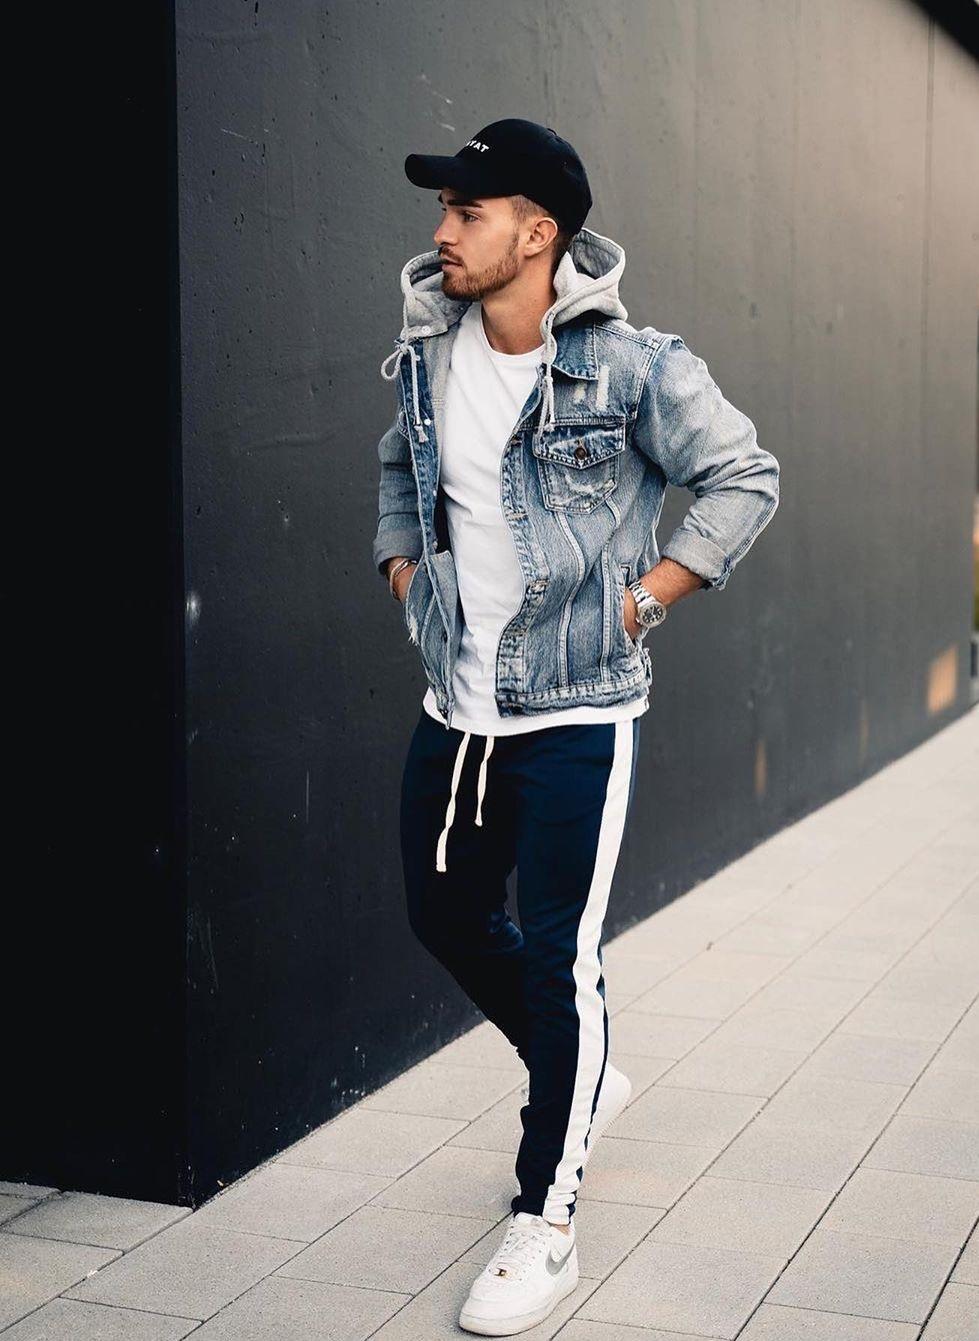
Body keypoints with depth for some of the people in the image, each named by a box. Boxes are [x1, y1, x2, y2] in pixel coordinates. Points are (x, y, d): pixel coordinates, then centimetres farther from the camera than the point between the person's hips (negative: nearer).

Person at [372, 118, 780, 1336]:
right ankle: (584, 1081, 42)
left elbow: (745, 480, -7)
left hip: (576, 712, -6)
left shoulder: (632, 366, -14)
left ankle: (544, 1225, 10)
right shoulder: (426, 356, 3)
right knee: (447, 917, 17)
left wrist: (642, 601, -10)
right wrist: (405, 573, 11)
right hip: (454, 706, 7)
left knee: (558, 954, -4)